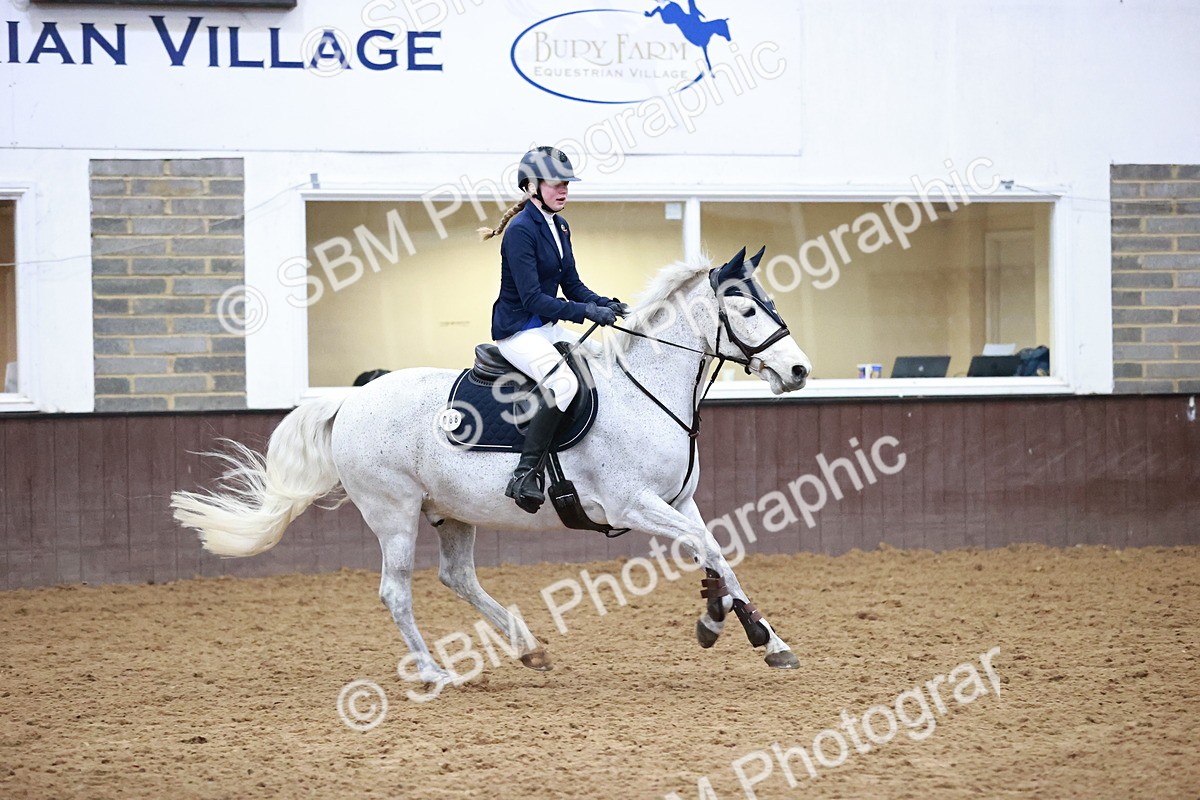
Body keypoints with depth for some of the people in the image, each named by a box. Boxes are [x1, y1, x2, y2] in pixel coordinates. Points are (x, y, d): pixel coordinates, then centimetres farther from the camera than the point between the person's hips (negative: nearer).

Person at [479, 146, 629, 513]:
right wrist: (585, 311, -26)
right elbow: (532, 297, -22)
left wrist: (604, 304, -5)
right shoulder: (521, 230, -17)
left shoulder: (559, 227, 11)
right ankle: (525, 475, -32)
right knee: (563, 382, -33)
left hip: (549, 329, 10)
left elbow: (572, 285, 14)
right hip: (518, 331, -10)